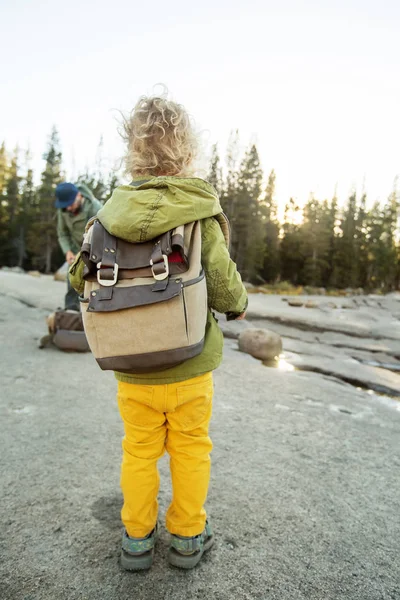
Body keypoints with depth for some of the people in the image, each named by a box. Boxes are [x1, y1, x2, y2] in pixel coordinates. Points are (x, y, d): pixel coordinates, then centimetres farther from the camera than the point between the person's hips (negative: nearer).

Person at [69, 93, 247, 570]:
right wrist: (239, 304, 7)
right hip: (189, 366, -2)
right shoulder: (199, 214, -14)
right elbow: (224, 286, -16)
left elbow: (80, 278, 1)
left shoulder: (112, 213, -6)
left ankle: (137, 539, 35)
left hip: (133, 367, 2)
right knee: (190, 449, 17)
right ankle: (187, 538, 34)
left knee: (138, 451, 19)